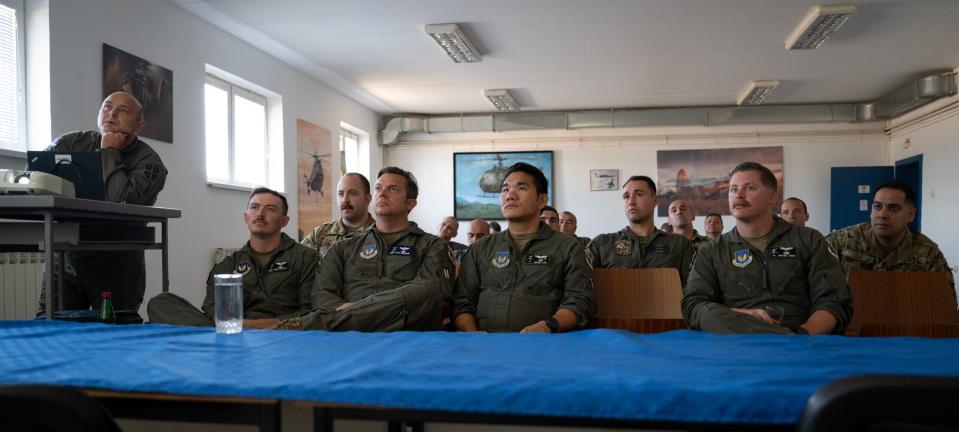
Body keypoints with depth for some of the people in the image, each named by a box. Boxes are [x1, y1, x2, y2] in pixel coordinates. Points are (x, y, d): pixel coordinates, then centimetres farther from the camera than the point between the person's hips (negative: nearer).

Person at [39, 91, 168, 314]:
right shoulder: (71, 143, 7)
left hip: (115, 267, -3)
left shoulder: (148, 162, -7)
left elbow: (122, 201, -24)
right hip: (65, 259, 3)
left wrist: (109, 153, -13)